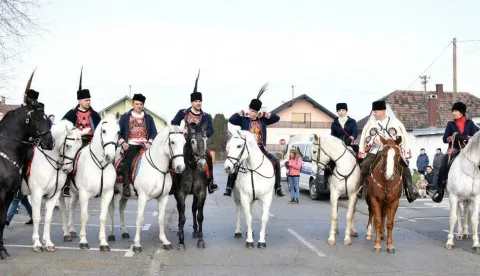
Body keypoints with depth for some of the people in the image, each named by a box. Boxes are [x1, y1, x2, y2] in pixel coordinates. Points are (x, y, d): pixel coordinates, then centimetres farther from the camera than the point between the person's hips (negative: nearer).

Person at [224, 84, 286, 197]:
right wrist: (241, 113, -14)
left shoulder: (263, 120, 12)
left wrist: (265, 115, -3)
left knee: (276, 162, -11)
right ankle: (229, 187, -14)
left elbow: (277, 118, 8)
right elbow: (231, 120, -8)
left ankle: (278, 187, -3)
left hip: (261, 149, 2)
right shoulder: (243, 120, 5)